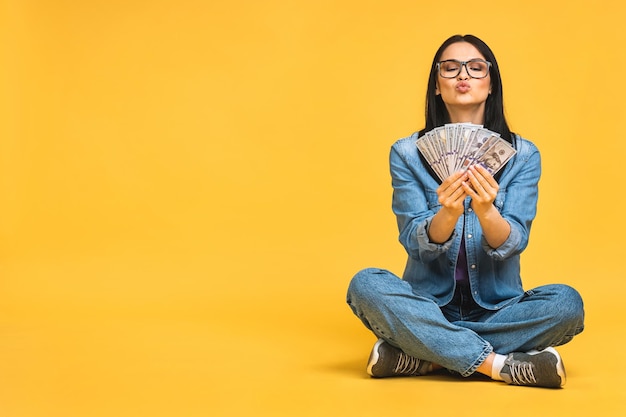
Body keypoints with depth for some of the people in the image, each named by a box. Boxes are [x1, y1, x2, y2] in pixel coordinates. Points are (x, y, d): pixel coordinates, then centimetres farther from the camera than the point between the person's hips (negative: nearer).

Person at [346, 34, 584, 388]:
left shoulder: (523, 155, -1)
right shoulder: (407, 153, -1)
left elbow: (513, 243, -12)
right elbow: (416, 243, -11)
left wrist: (486, 211, -35)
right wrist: (447, 214, -34)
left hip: (496, 309, 1)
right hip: (428, 308, 0)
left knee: (566, 302, -27)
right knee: (366, 285, -29)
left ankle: (422, 356, -21)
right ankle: (502, 365, -27)